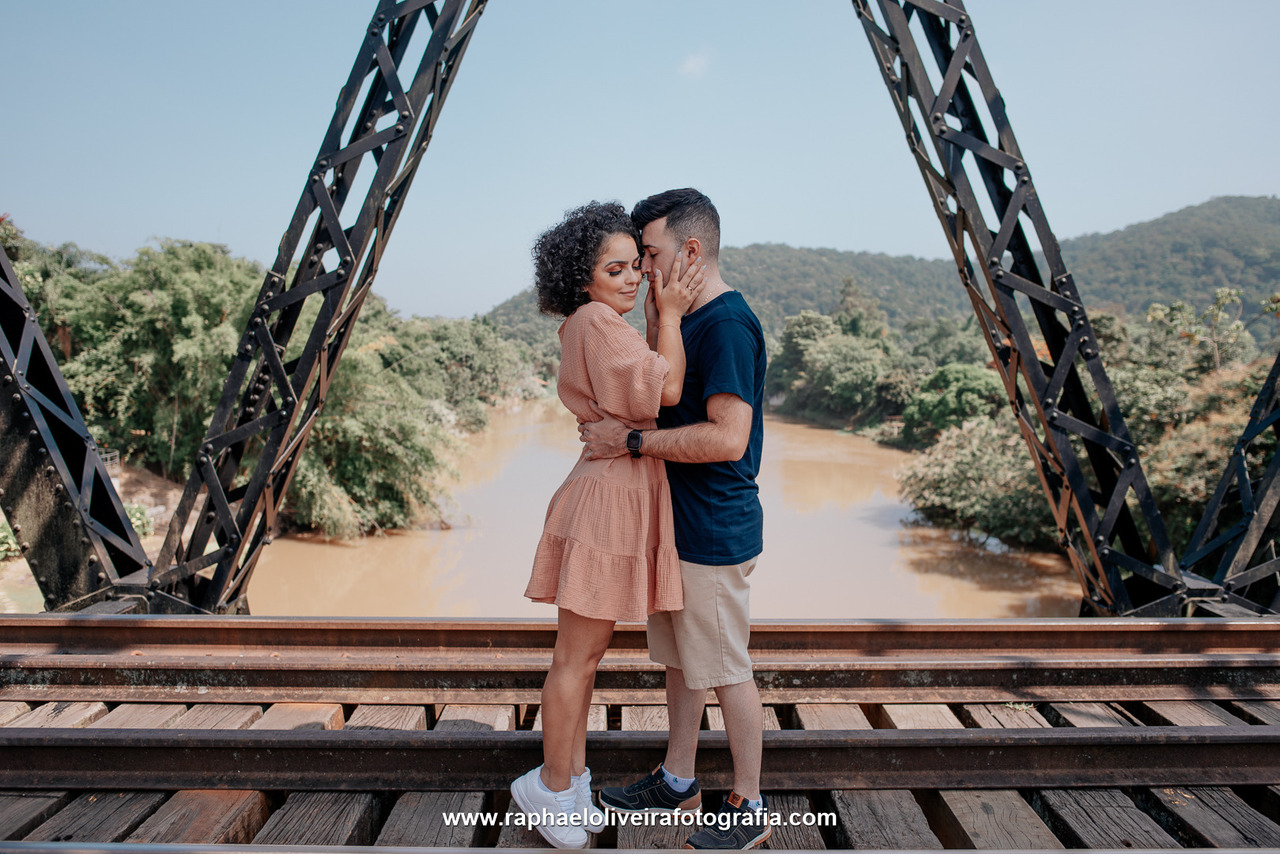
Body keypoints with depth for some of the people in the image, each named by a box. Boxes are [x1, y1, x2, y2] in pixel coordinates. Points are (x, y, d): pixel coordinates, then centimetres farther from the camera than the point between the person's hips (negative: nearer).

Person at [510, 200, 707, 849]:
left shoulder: (591, 328, 16)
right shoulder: (595, 322, -14)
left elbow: (649, 389, 15)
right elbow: (665, 391, -16)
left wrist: (659, 319, 10)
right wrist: (669, 316, -5)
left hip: (623, 495, 10)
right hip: (608, 496, -10)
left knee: (585, 652, 17)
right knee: (577, 656, 2)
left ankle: (572, 777, 30)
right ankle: (552, 786, 19)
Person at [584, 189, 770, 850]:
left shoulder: (727, 325, -20)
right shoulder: (688, 321, 12)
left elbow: (727, 438, -27)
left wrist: (630, 441, -21)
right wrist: (654, 317, 10)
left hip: (716, 534, -10)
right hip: (679, 523, 10)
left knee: (725, 670, 5)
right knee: (679, 659, 19)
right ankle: (678, 780, 37)